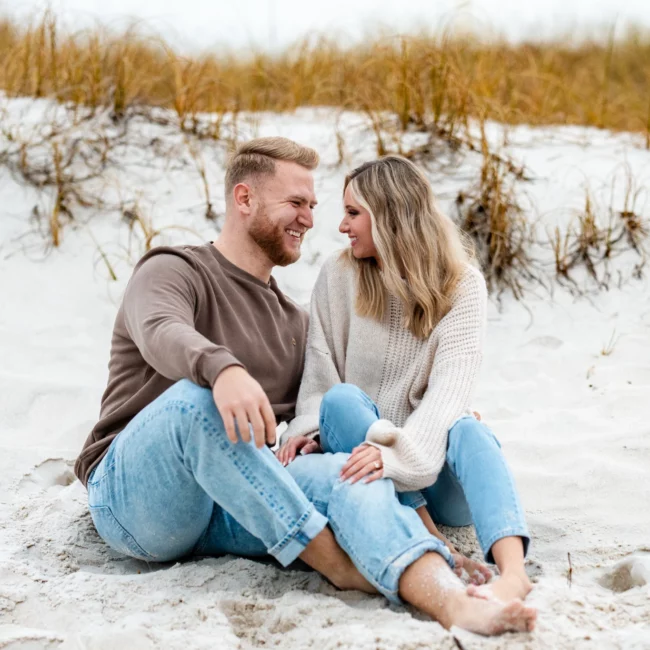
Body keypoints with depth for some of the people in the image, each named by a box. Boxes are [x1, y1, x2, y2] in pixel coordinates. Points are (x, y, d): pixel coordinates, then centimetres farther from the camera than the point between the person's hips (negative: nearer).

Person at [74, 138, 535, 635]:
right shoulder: (173, 272, 1)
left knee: (350, 472, -23)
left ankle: (456, 604, -48)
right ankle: (338, 563, -28)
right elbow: (162, 333, -23)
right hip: (132, 497, -4)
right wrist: (222, 368, -46)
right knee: (194, 399, -35)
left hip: (234, 509, 5)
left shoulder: (293, 321, 22)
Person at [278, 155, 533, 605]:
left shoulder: (462, 285, -4)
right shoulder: (338, 276, 3)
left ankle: (513, 571, -58)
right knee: (342, 398, -27)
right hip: (353, 449, 2)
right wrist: (311, 431, -21)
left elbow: (451, 387, -18)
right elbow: (320, 373, 1)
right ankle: (433, 542, -39)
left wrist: (395, 451, -34)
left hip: (433, 470, -1)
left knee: (467, 431, -33)